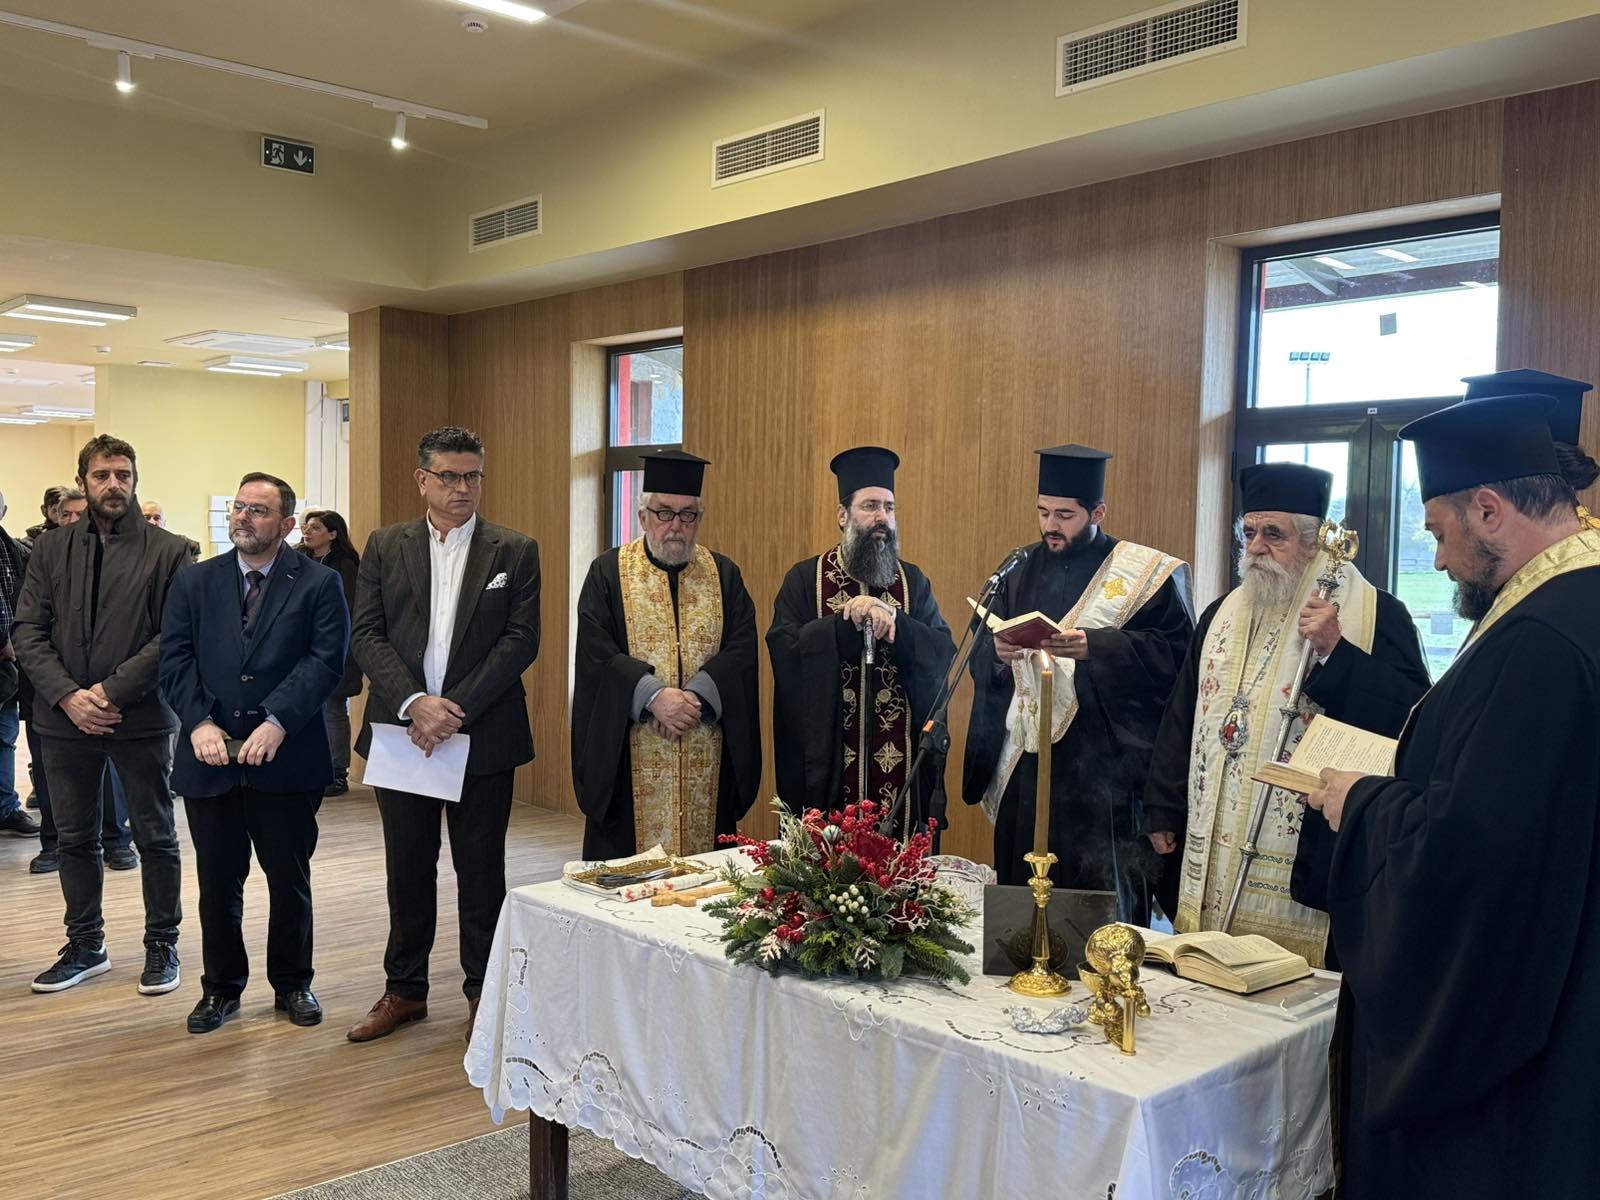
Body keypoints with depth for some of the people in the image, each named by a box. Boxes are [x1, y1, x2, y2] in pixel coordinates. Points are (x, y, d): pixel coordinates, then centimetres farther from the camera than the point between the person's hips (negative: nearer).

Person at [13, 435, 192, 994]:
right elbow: (27, 631, 3)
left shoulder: (168, 551, -3)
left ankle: (162, 944, 21)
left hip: (140, 717, -3)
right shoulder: (51, 549, 7)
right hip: (65, 717, 3)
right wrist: (68, 696, -11)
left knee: (155, 838, 7)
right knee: (74, 838, 14)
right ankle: (85, 944, 28)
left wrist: (111, 691, -16)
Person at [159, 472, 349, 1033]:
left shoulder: (319, 584, 0)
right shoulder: (193, 583, 9)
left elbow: (325, 660, -10)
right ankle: (221, 986, 27)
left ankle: (292, 983, 25)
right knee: (217, 881, 11)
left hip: (286, 758, -2)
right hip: (210, 756, 2)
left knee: (289, 879, 9)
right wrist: (200, 723, -13)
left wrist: (277, 721, -20)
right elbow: (175, 660, 2)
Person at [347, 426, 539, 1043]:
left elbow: (521, 640, -6)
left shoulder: (515, 551, 2)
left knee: (481, 871, 7)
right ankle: (405, 989, 27)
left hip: (482, 736, -2)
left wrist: (458, 711, -14)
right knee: (407, 869, 12)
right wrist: (414, 704, -15)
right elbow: (367, 635, -1)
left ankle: (483, 992, 22)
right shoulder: (385, 547, 6)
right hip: (401, 732, 2)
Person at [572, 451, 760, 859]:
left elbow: (742, 648, -1)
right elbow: (596, 652, -8)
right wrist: (653, 695, -20)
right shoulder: (607, 573, 3)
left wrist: (696, 695, -16)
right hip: (631, 760, -2)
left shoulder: (724, 574, 10)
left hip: (708, 761, 2)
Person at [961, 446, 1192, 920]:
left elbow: (1175, 654, -11)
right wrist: (998, 651, -11)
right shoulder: (1024, 569, 13)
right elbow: (980, 655, 12)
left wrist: (1095, 646, -22)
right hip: (1024, 763, 5)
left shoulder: (1147, 573, -1)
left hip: (1104, 768, -4)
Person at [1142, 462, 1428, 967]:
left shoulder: (1374, 614, -4)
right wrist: (1163, 811, 13)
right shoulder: (1222, 616, 13)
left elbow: (1413, 714, -16)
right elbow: (1182, 716, 16)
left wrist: (1335, 651, -24)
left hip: (1307, 863, -5)